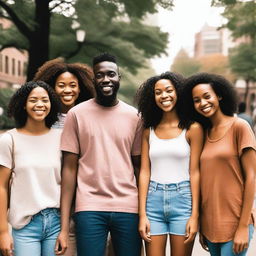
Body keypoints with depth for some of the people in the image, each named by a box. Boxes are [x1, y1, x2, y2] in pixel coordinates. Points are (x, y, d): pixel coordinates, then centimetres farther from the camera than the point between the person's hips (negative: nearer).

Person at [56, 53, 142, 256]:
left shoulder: (134, 116, 6)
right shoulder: (77, 114, 1)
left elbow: (139, 167, 9)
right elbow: (70, 169, 0)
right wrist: (64, 226, -3)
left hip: (128, 208, 2)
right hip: (90, 208, -1)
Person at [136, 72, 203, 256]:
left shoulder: (192, 128, -1)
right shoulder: (149, 131, 8)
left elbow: (194, 172, -3)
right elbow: (145, 172, 4)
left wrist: (194, 215, -8)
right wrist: (142, 215, -1)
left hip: (182, 199, -2)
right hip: (153, 200, 2)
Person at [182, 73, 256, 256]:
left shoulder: (239, 127, -7)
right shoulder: (203, 133, 9)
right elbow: (204, 180, 10)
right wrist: (202, 227, 9)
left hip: (234, 224, -5)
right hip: (210, 225, 5)